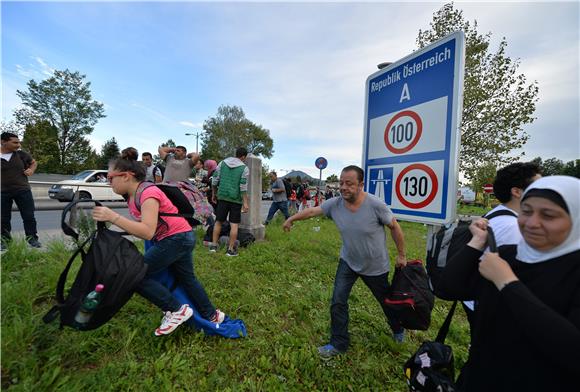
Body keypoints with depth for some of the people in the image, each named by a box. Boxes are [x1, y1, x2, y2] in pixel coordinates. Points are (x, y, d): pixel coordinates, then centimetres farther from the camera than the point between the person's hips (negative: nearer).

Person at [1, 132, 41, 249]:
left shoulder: (21, 154, 0)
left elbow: (34, 162, 18)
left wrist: (31, 170, -2)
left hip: (23, 190, 0)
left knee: (29, 216, 0)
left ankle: (32, 238, 10)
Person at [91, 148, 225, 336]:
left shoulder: (148, 193, -22)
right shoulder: (132, 195, 5)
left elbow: (148, 232, -32)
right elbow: (142, 226, 13)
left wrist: (113, 217, -32)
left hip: (178, 238, -10)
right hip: (182, 238, 10)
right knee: (186, 278, 21)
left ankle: (176, 310, 3)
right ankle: (212, 315, 38)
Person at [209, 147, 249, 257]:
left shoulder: (223, 163, 7)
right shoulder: (244, 168, -4)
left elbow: (214, 180, 6)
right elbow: (243, 187, -11)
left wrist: (214, 194, 16)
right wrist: (245, 203, -9)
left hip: (222, 197, 4)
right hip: (236, 199, -3)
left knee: (218, 221, 16)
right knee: (234, 224, 4)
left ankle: (213, 245, 19)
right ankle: (231, 249, 7)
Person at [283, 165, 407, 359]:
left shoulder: (375, 204, -27)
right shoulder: (335, 204, -17)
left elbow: (394, 227, -14)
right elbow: (312, 210, -5)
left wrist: (401, 255, -7)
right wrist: (292, 218, -5)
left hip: (376, 266, -2)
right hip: (348, 262, 3)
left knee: (386, 300, 22)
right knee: (338, 301, -1)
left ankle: (398, 329, 55)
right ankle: (338, 343, 22)